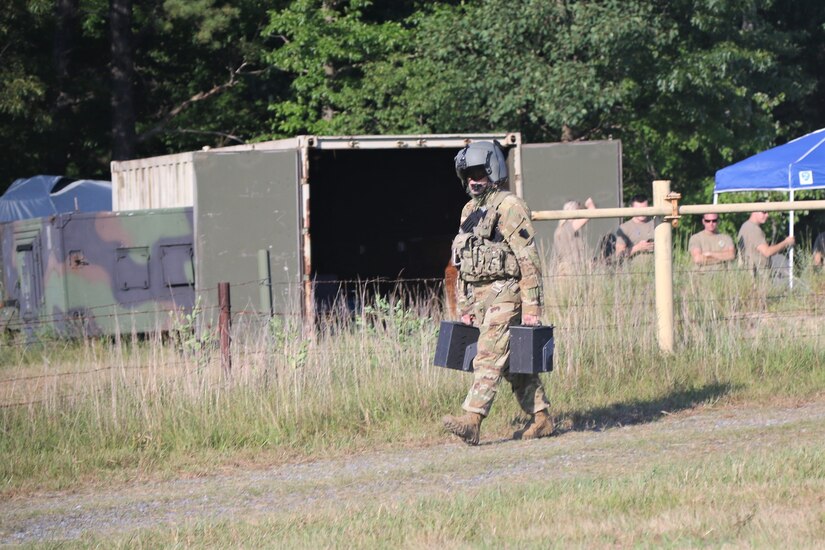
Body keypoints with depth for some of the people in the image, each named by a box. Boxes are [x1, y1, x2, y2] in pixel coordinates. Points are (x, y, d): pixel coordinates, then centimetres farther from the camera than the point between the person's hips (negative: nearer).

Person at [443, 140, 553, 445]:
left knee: (488, 358, -15)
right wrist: (465, 307, 17)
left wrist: (532, 306, -17)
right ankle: (541, 417, 19)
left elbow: (529, 260, -14)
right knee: (513, 363, 12)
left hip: (504, 295, -9)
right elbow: (463, 263, 20)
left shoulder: (509, 208, -10)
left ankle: (471, 421, -23)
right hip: (479, 297, 9)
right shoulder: (470, 211, 16)